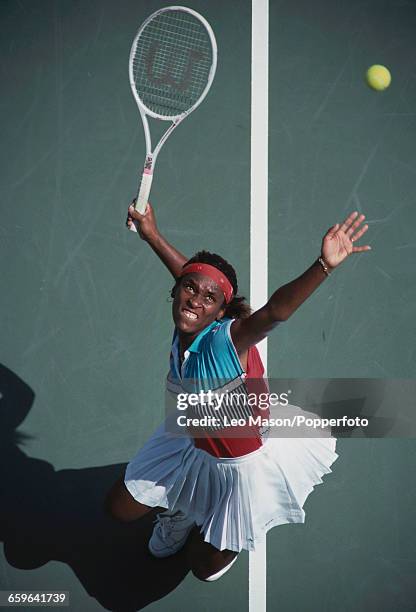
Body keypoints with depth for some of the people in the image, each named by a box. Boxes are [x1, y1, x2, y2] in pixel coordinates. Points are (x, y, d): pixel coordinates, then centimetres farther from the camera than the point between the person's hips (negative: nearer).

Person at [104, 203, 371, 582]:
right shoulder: (184, 330, -17)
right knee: (120, 508, 16)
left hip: (246, 463, -6)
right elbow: (190, 274, 5)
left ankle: (232, 539, 43)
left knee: (206, 569, 11)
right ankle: (180, 513, 44)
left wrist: (324, 266, -73)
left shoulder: (227, 338, -37)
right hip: (193, 448, 6)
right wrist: (152, 235, 15)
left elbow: (277, 309, -57)